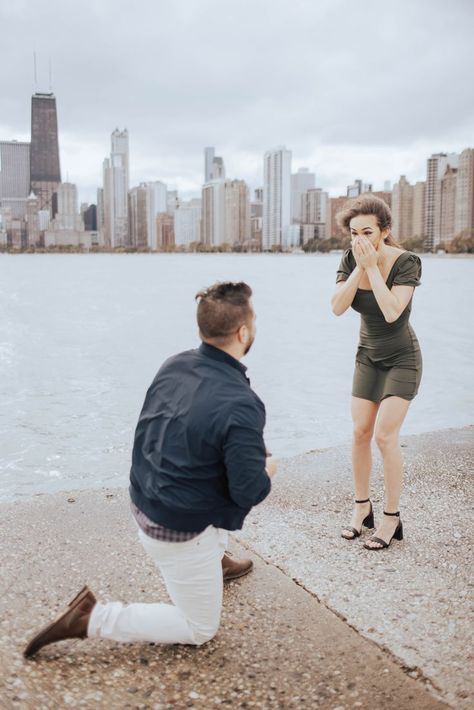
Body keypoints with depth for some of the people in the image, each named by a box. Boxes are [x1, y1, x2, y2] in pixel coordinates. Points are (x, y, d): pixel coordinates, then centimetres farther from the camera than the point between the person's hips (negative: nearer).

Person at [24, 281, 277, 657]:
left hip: (144, 500, 8)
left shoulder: (174, 365, -6)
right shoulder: (241, 406, -29)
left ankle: (215, 559, 42)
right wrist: (266, 471, 1)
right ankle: (92, 618, 2)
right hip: (178, 531, -7)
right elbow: (250, 492, -23)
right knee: (200, 630, 13)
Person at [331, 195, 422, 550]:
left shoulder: (407, 261, -22)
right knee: (360, 433, 2)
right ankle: (362, 507, 19)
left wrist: (372, 267, -30)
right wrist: (359, 267, -26)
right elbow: (338, 307, -19)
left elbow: (392, 312, -33)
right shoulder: (350, 260, -8)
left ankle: (392, 518, 2)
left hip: (402, 358, -5)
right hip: (368, 357, 5)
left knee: (385, 435, -12)